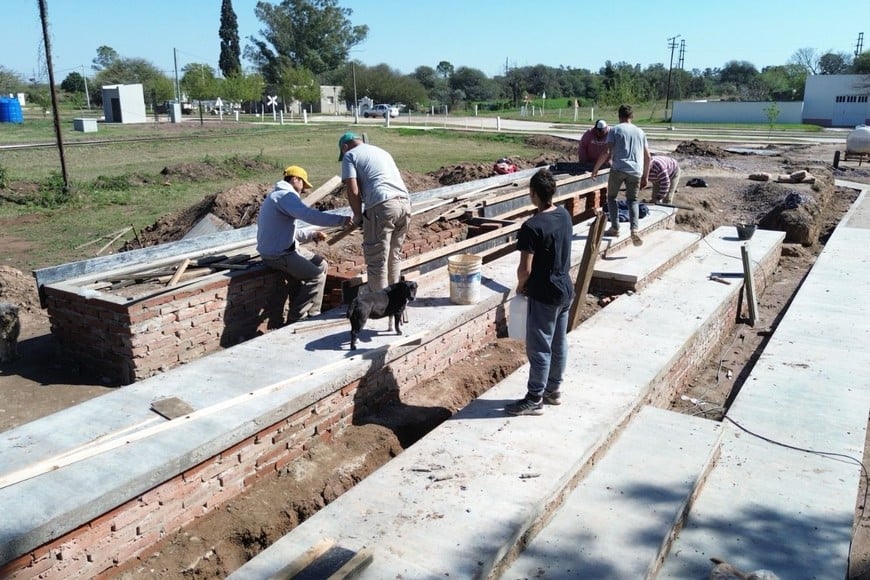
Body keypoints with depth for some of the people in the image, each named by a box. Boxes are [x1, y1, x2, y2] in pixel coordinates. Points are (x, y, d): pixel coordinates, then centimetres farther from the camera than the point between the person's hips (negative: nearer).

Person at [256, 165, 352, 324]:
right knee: (317, 276, -15)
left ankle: (312, 314, 13)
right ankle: (295, 319, -6)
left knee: (321, 264, 13)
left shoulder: (277, 196, 22)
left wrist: (311, 235, 12)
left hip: (284, 250, 11)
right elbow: (310, 215, -31)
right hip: (278, 255, -11)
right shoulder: (285, 195, -13)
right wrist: (341, 220, -31)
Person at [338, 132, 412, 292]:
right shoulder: (382, 151, 31)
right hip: (404, 202, 7)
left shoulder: (350, 155, 10)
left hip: (382, 206, -7)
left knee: (376, 259, 2)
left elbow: (353, 191, -4)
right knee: (394, 255, 18)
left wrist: (358, 216, 10)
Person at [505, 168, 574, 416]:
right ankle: (553, 390, 33)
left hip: (544, 295, -8)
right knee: (559, 343, 18)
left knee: (539, 348, 3)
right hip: (565, 290, 8)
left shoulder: (532, 227, -23)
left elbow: (525, 268, -21)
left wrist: (520, 285, -2)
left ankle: (534, 400, 14)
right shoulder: (565, 215, 2)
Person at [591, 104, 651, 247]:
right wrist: (645, 177, 21)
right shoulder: (640, 132, 17)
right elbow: (647, 157, 15)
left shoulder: (615, 130, 5)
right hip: (636, 171, 3)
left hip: (618, 169, -3)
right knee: (632, 200, 12)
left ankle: (615, 228, 11)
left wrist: (595, 169, 2)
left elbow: (606, 152, -7)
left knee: (611, 197, 16)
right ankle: (635, 229, -9)